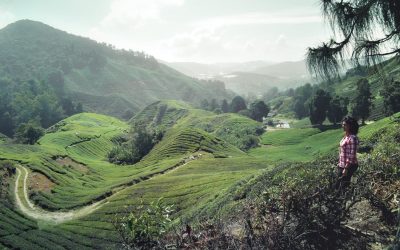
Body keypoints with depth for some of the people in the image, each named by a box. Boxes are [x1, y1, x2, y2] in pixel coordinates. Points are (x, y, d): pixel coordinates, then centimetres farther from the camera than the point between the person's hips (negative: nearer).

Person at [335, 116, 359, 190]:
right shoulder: (345, 136, 7)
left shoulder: (352, 138, -20)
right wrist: (340, 163, 17)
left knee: (344, 186, 1)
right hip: (342, 165, 9)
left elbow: (352, 156, -22)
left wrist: (346, 168, -21)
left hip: (349, 166, -9)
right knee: (338, 185, 17)